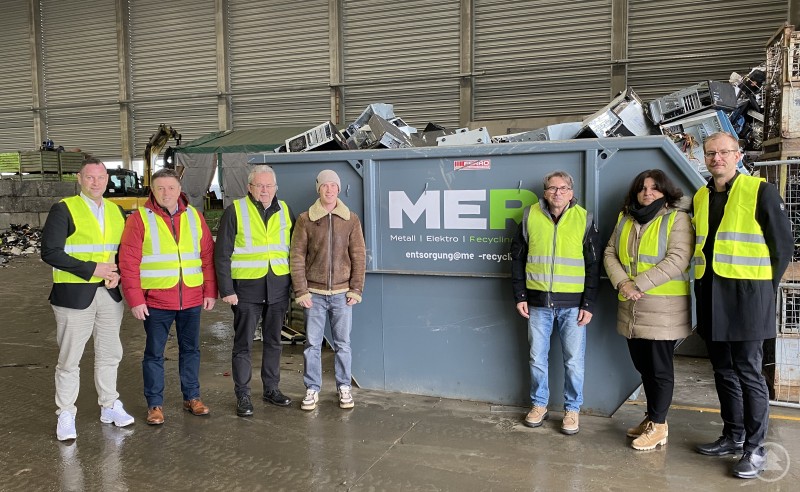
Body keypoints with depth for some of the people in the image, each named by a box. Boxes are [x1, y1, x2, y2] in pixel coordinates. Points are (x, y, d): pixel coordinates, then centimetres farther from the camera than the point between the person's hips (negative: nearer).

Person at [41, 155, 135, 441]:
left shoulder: (115, 211, 10)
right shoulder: (64, 209, -6)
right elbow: (51, 253, -13)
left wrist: (117, 273, -5)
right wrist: (92, 269, -16)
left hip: (110, 294, 5)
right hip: (74, 294, -5)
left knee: (110, 354, 14)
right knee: (69, 360, 3)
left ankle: (109, 406, 29)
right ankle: (66, 415, 17)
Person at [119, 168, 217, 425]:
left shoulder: (194, 216, 6)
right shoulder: (140, 219, -4)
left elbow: (208, 256, 7)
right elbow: (128, 262, -7)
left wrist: (210, 291, 4)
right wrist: (135, 299, -11)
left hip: (192, 299, 3)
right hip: (156, 300, -3)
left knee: (191, 349, 14)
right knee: (154, 353, 6)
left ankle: (192, 396, 28)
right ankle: (155, 404, 19)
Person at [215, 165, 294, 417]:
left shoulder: (284, 210, 7)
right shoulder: (235, 211, -5)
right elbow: (222, 254, -5)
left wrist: (294, 283, 8)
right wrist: (226, 289, -10)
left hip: (278, 287, 4)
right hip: (246, 287, -4)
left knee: (273, 341, 14)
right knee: (243, 344, 4)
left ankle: (271, 389, 27)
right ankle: (243, 395, 15)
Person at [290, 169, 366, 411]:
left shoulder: (351, 219, 3)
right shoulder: (305, 219, 0)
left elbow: (358, 256, 2)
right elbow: (296, 257, -2)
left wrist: (356, 289, -3)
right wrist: (301, 291, -7)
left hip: (342, 293, 1)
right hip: (314, 293, 0)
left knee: (343, 344, 8)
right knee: (312, 343, 6)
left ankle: (344, 387, 22)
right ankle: (312, 389, 19)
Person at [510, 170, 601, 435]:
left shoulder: (584, 219, 1)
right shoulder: (530, 216, 3)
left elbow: (593, 265, 3)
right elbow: (517, 258, 9)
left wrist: (588, 304, -3)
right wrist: (520, 296, 4)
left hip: (572, 304, -1)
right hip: (538, 302, 1)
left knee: (574, 360, 4)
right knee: (537, 358, 10)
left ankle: (572, 409, 19)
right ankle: (539, 404, 26)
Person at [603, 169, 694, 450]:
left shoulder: (677, 218, -4)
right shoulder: (625, 219, 14)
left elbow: (677, 260, -15)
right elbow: (610, 254, 9)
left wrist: (639, 284, -18)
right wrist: (622, 283, -9)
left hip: (664, 307, -6)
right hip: (631, 306, 6)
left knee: (660, 367, 2)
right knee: (642, 365, 14)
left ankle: (658, 426, 13)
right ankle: (652, 417, 29)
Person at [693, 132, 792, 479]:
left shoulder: (760, 191, -6)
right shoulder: (700, 198, 11)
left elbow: (783, 244, -3)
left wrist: (766, 286, -2)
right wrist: (703, 284, 12)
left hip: (747, 295, -6)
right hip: (710, 296, 6)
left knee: (748, 372, -1)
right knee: (723, 370, 14)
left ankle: (754, 448, 10)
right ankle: (733, 436, 27)